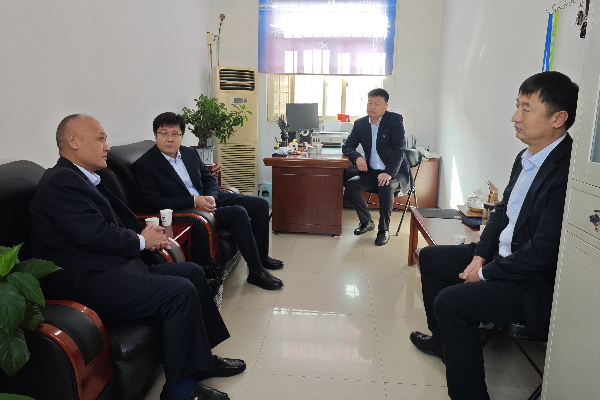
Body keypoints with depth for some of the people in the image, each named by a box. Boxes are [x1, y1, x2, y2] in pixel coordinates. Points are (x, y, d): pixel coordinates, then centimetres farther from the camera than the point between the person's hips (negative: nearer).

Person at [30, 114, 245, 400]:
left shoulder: (84, 178, 19)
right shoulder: (61, 181, -14)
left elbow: (117, 223, 19)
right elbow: (97, 235, -21)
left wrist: (147, 236, 0)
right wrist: (141, 241, -5)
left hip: (110, 267, 11)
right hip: (86, 284, -11)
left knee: (193, 272, 8)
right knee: (182, 291, -22)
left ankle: (201, 360, 17)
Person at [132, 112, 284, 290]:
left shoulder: (190, 153, 8)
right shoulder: (143, 165, -11)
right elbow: (155, 202, -16)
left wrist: (211, 197, -8)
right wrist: (194, 201, -23)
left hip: (209, 197, 8)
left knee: (260, 204, 0)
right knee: (238, 213, -28)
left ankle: (262, 256, 16)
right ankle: (256, 272, -19)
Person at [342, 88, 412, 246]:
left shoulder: (395, 120, -7)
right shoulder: (360, 123, 6)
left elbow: (399, 148, -17)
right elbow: (347, 147, 9)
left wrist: (389, 172, -32)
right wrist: (357, 157, -16)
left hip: (395, 172, -4)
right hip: (372, 172, 5)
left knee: (386, 187, -35)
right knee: (351, 185, -20)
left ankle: (384, 230, -15)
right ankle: (366, 222, 2)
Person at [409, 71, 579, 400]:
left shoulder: (566, 171, -27)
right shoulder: (527, 157, 3)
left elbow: (544, 250, -27)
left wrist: (486, 274, -15)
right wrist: (480, 255, -1)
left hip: (535, 285, -10)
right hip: (501, 255, 10)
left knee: (450, 302, -24)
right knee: (429, 257, 15)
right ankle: (444, 341, 32)